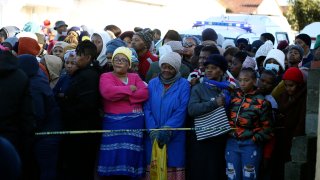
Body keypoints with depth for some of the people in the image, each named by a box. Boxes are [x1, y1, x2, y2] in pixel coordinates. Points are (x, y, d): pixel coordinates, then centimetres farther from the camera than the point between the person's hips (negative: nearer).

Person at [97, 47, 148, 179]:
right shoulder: (106, 76, 5)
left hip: (134, 123, 3)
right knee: (113, 158, -5)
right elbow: (107, 92, -16)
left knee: (130, 158, 4)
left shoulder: (135, 77, 16)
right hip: (114, 123, -3)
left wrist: (127, 97, -13)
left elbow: (144, 93, -1)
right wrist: (129, 89, -6)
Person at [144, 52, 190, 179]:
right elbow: (147, 108, 2)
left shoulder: (183, 85, 0)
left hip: (174, 137, -2)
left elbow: (181, 111, -8)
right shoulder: (153, 83, 8)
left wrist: (167, 130, -16)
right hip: (153, 137, 2)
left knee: (173, 167, -1)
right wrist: (153, 131, -11)